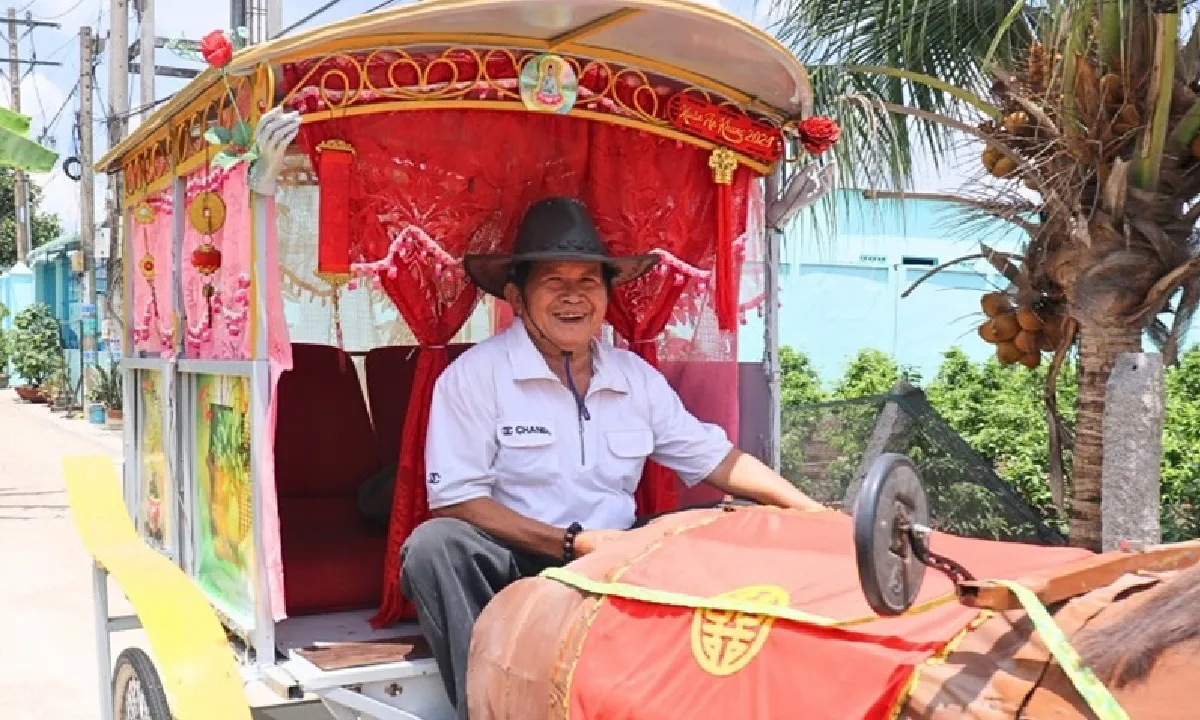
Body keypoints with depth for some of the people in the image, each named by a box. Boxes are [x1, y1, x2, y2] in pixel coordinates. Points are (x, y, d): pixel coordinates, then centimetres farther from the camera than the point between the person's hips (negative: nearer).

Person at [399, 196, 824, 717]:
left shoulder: (636, 376, 9)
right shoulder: (474, 376, -7)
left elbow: (716, 458, 12)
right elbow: (454, 500, -13)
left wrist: (814, 512, 0)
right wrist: (572, 542, -20)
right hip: (515, 566, -4)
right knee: (436, 544, -33)